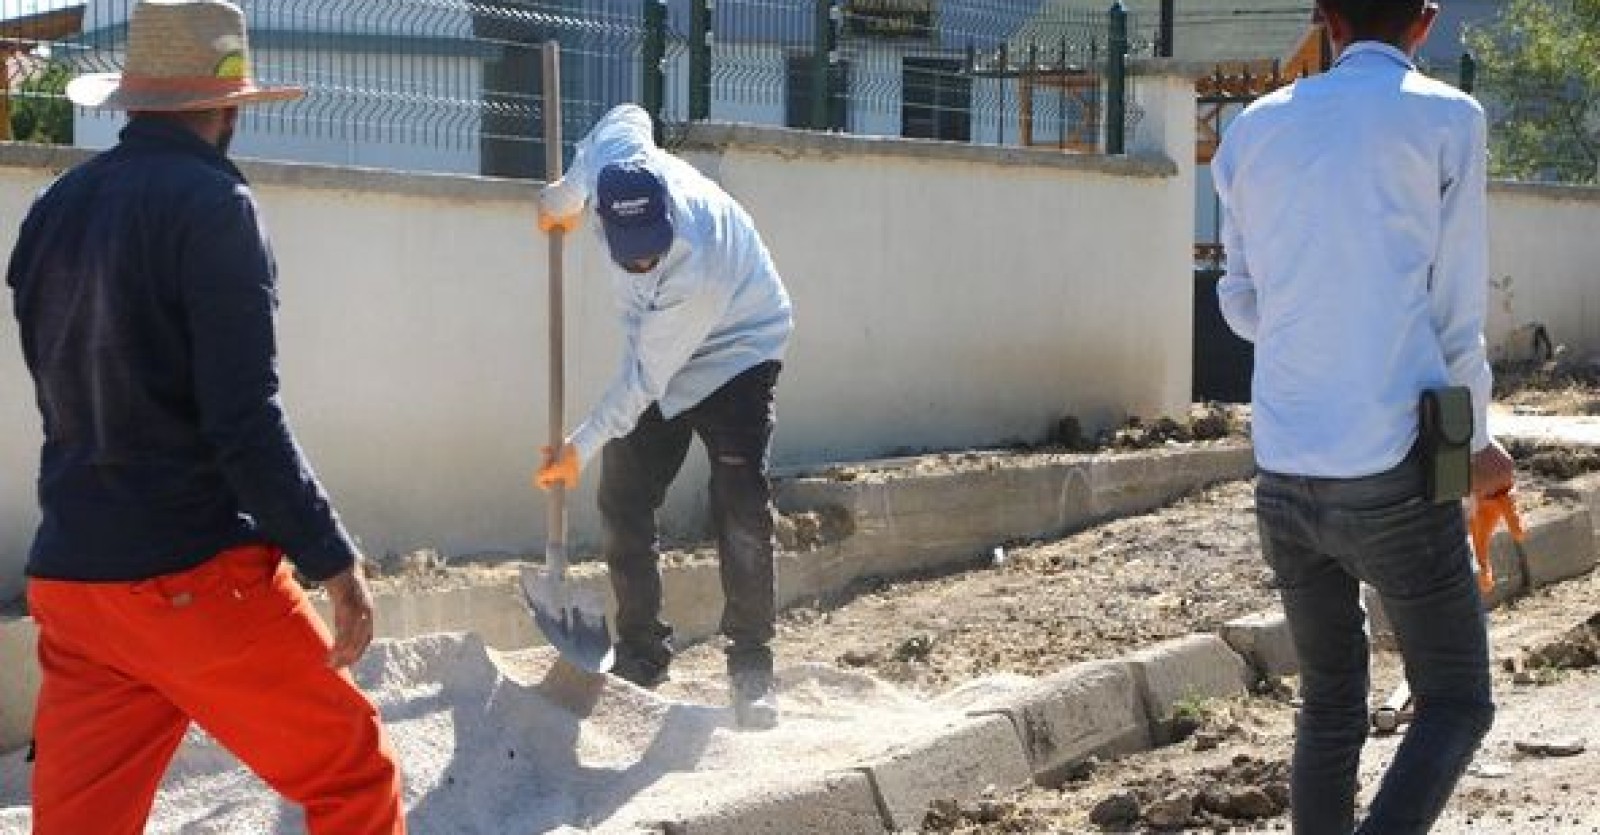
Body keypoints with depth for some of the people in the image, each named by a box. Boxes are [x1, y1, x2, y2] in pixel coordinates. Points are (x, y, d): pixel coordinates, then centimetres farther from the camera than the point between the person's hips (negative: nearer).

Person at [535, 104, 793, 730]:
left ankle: (752, 673, -8)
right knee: (622, 503, 2)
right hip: (656, 357, 7)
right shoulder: (616, 152, -26)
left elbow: (647, 377, -31)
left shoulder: (695, 270, -41)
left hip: (733, 356, -6)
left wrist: (581, 447, -25)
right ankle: (641, 657, 11)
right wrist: (566, 194, 7)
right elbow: (630, 114, 1)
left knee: (741, 513, -17)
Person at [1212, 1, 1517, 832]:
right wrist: (1477, 446, 14)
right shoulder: (1448, 119, -3)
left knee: (1330, 705, 19)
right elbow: (1456, 317, -1)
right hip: (1394, 480, -4)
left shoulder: (1252, 131, 9)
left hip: (1283, 477, 5)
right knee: (1457, 704, 10)